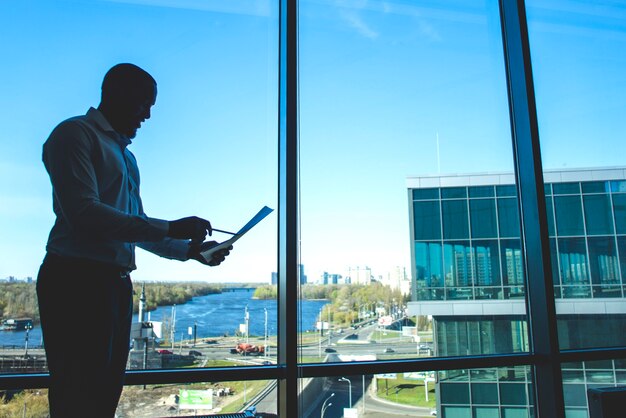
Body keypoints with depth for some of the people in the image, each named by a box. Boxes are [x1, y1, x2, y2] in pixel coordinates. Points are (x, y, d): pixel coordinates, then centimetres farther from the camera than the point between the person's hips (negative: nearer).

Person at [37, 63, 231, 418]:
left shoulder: (126, 155, 23)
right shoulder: (76, 133, -4)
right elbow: (83, 212, -18)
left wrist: (191, 249, 13)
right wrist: (170, 228, -19)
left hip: (116, 282, 9)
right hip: (77, 279, -9)